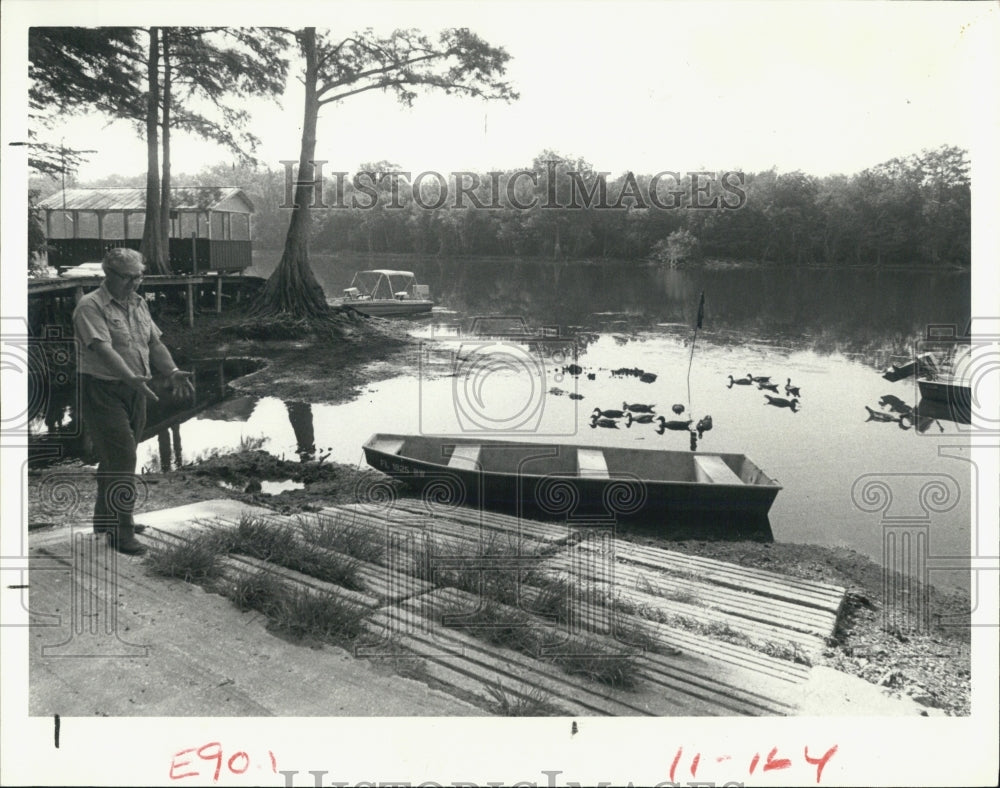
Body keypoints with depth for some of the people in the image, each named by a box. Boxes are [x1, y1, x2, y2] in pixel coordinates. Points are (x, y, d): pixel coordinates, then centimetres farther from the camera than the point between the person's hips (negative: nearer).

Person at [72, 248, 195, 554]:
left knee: (116, 458, 17)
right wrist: (131, 377, -39)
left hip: (134, 391, 8)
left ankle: (105, 517, 31)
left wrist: (173, 373, -6)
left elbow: (155, 343, 11)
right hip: (102, 389, -8)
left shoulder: (138, 303, 14)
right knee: (121, 459, -10)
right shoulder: (90, 307, -12)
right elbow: (103, 348, -25)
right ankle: (122, 531, -4)